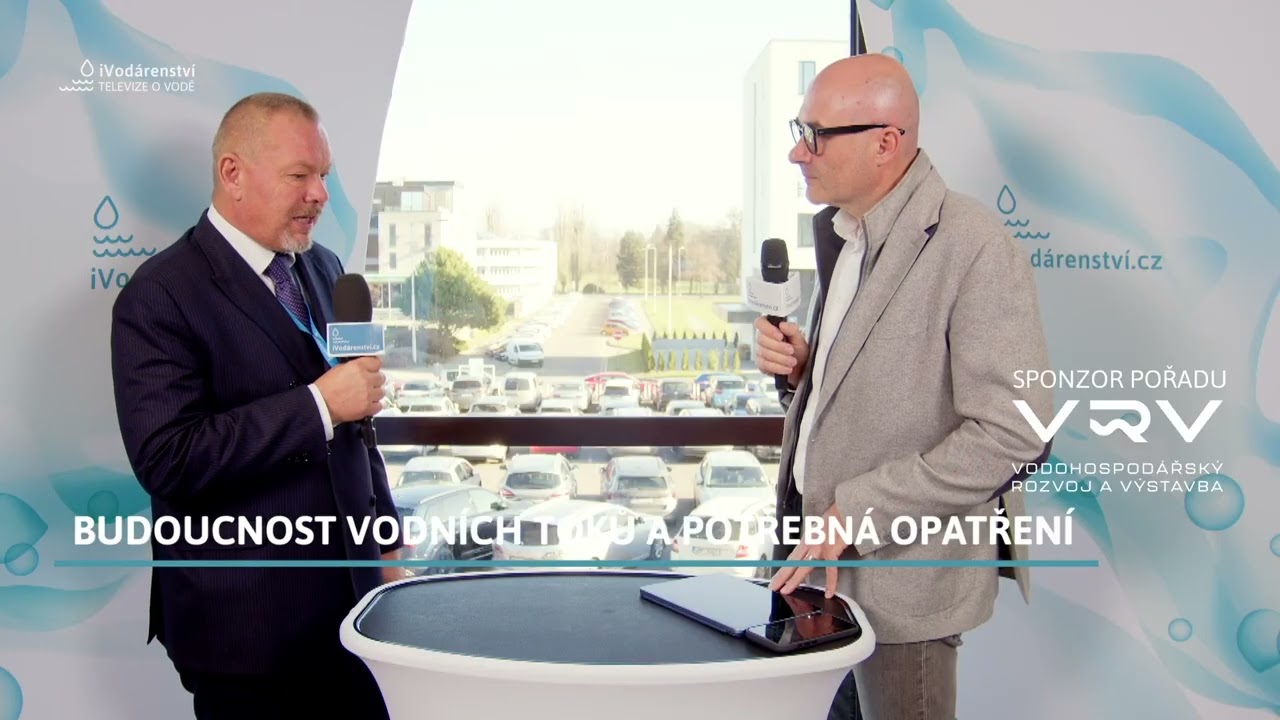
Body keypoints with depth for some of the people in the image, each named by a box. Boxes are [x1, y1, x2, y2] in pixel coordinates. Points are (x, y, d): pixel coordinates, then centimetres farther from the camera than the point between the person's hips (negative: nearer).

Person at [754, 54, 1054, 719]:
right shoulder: (836, 229, 7)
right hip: (820, 544, 7)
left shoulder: (975, 246, -19)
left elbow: (1012, 431, -22)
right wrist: (799, 363, -2)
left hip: (903, 567, -7)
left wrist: (857, 511, -21)